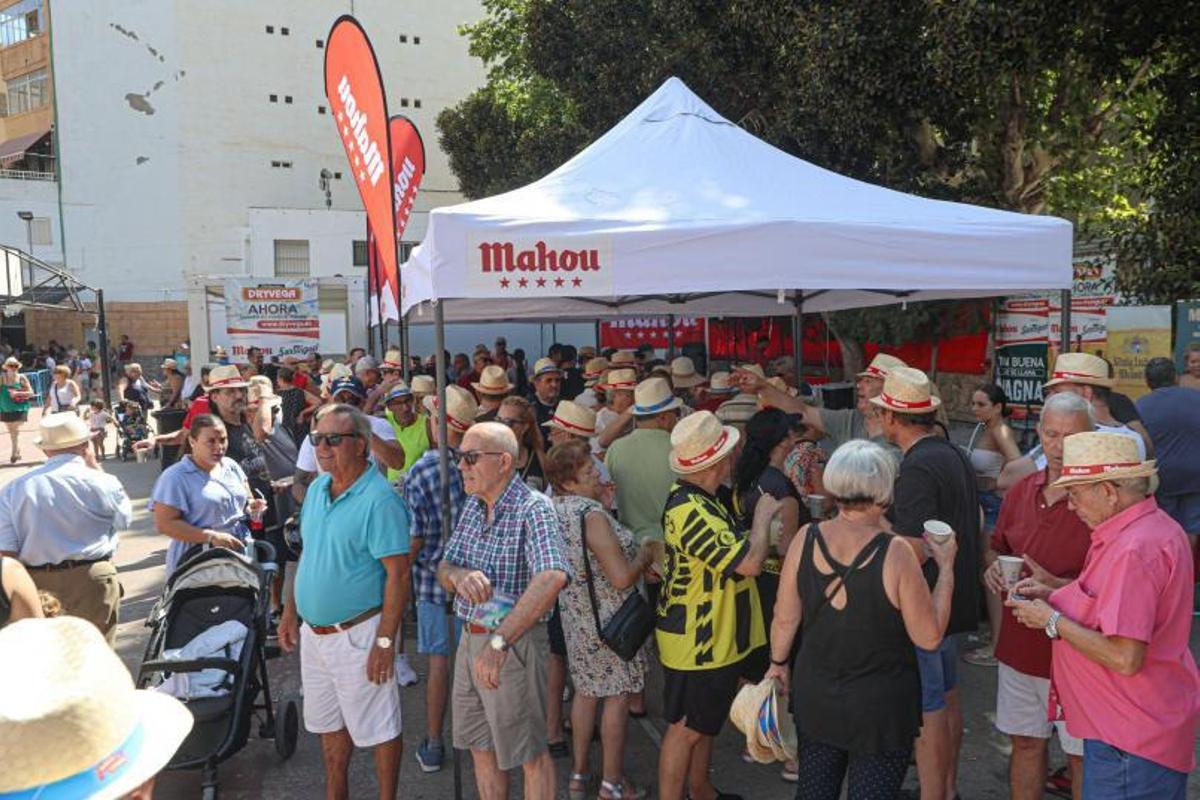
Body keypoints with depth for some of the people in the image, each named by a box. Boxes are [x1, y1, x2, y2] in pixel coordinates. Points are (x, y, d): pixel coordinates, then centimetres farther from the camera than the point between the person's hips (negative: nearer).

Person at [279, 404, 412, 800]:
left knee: (378, 729, 8)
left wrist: (385, 641, -22)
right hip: (313, 630, 8)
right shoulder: (317, 488, 5)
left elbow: (398, 575, -21)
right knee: (329, 723, 23)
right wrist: (291, 611, 13)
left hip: (357, 633, -8)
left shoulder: (380, 500, -20)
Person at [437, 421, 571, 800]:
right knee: (481, 747, 21)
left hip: (515, 644, -7)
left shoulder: (533, 508, -21)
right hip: (470, 640, 7)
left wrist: (499, 641, -42)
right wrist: (459, 575, -20)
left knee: (528, 754, 9)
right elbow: (444, 568, 6)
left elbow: (552, 577, -37)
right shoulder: (472, 505, 5)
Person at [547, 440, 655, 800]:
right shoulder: (592, 515, -25)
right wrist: (645, 556, -8)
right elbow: (621, 577, -28)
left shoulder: (555, 508, 1)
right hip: (609, 619, -8)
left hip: (576, 616, 8)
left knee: (586, 691, 19)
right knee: (617, 697, 6)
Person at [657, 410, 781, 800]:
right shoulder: (692, 512, -31)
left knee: (705, 720, 24)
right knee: (686, 727, 4)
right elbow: (750, 562, -31)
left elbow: (736, 551, 17)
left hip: (713, 637, 10)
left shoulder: (697, 498, 3)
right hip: (697, 644, -10)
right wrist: (763, 515, -15)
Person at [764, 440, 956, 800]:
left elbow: (785, 618, -3)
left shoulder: (806, 538, -13)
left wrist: (779, 663, 15)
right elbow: (929, 637, -14)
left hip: (815, 697, 4)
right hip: (880, 708, -3)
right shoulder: (894, 552, -23)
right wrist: (946, 566, -6)